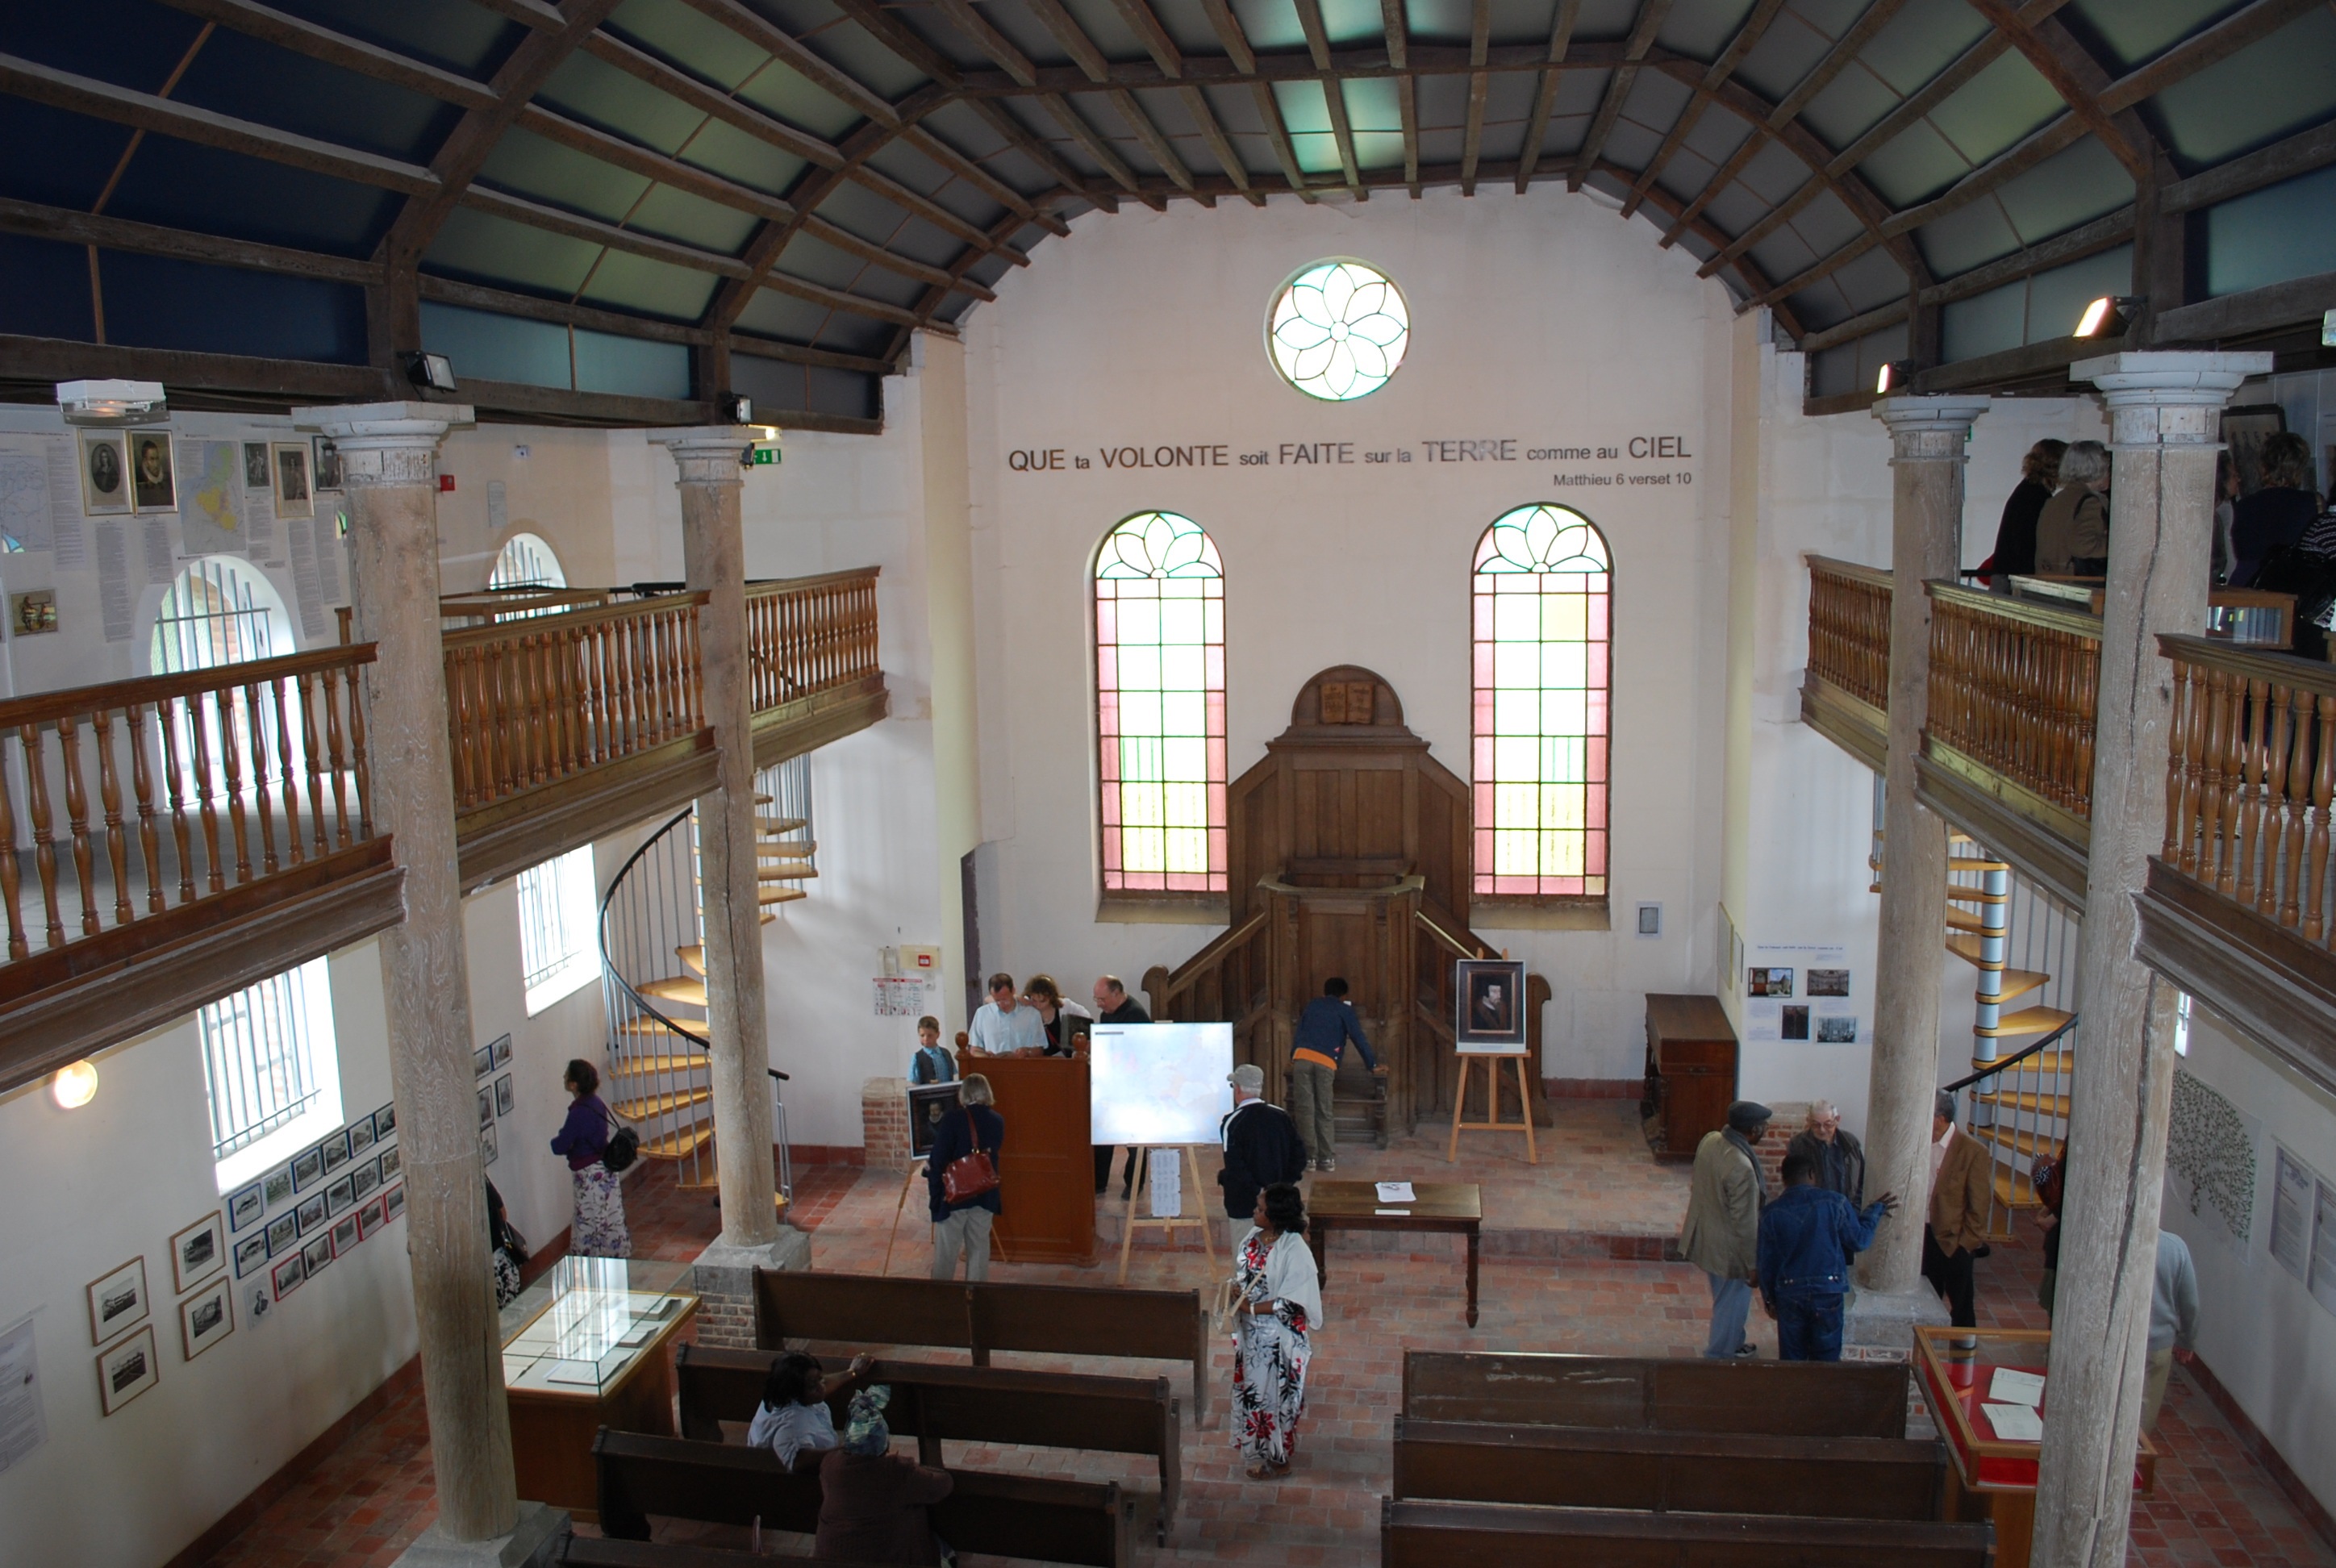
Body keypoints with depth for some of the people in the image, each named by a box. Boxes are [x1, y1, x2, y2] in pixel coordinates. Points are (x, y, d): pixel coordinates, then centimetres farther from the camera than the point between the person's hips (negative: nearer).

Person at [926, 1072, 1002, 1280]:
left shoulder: (952, 1121, -16)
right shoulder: (997, 1121, -1)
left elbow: (937, 1162, -14)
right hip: (985, 1196, 4)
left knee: (946, 1251, 7)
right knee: (979, 1247, 13)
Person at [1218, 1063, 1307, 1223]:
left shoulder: (1232, 1122, -13)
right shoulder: (1282, 1116, 2)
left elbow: (1234, 1168, -22)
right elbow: (1299, 1155, 3)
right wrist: (1284, 1184, 6)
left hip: (1244, 1206, -5)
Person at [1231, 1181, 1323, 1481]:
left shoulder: (1294, 1250, -23)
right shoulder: (1253, 1239, -1)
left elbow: (1292, 1302, -22)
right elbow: (1241, 1275, 13)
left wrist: (1252, 1307, -20)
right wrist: (1236, 1289, -9)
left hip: (1278, 1335, -7)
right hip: (1250, 1332, 7)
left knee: (1274, 1394, 6)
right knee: (1251, 1389, 18)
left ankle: (1278, 1459, 24)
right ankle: (1259, 1452, 37)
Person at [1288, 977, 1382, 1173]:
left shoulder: (1311, 1006, 27)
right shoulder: (1344, 1010, 18)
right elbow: (1359, 1039, 15)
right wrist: (1373, 1065, 21)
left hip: (1301, 1058, 2)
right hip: (1326, 1063, -2)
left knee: (1305, 1110, 2)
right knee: (1325, 1112, 5)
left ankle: (1310, 1157, 1)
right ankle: (1327, 1158, 4)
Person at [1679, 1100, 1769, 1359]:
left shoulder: (1710, 1140, -9)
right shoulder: (1742, 1168, -33)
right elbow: (1745, 1223, -26)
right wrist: (1753, 1265, -15)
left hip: (1704, 1237, 9)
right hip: (1728, 1249, -9)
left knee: (1727, 1299, 29)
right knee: (1732, 1303, 13)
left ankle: (1734, 1343, 50)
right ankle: (1717, 1360, 27)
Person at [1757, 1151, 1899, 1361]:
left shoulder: (1772, 1213, -5)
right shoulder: (1834, 1202, -10)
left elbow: (1765, 1263, 0)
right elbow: (1859, 1240, 1)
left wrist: (1769, 1299, 13)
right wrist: (1876, 1210, 16)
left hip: (1789, 1294, 1)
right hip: (1828, 1292, -1)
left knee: (1791, 1359, 11)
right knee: (1826, 1358, 12)